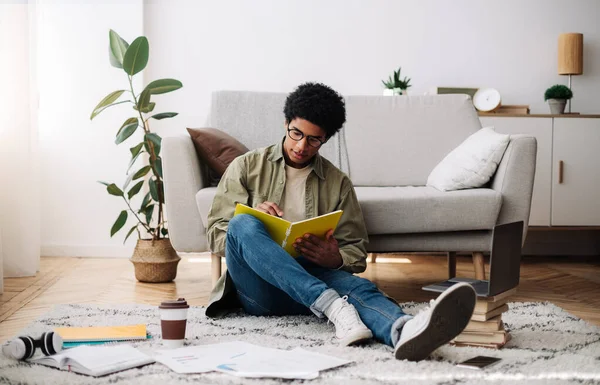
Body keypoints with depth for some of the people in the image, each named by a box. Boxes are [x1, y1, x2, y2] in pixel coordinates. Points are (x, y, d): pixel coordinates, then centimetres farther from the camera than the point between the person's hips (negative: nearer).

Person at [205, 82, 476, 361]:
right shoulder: (247, 167, 11)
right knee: (243, 224, -31)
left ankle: (403, 331, -68)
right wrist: (253, 220, -14)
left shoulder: (338, 183, 15)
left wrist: (335, 259, -13)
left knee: (355, 286, -32)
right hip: (257, 287, -1)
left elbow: (357, 254, 12)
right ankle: (334, 307, -45)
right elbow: (215, 234, 8)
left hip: (311, 276, 1)